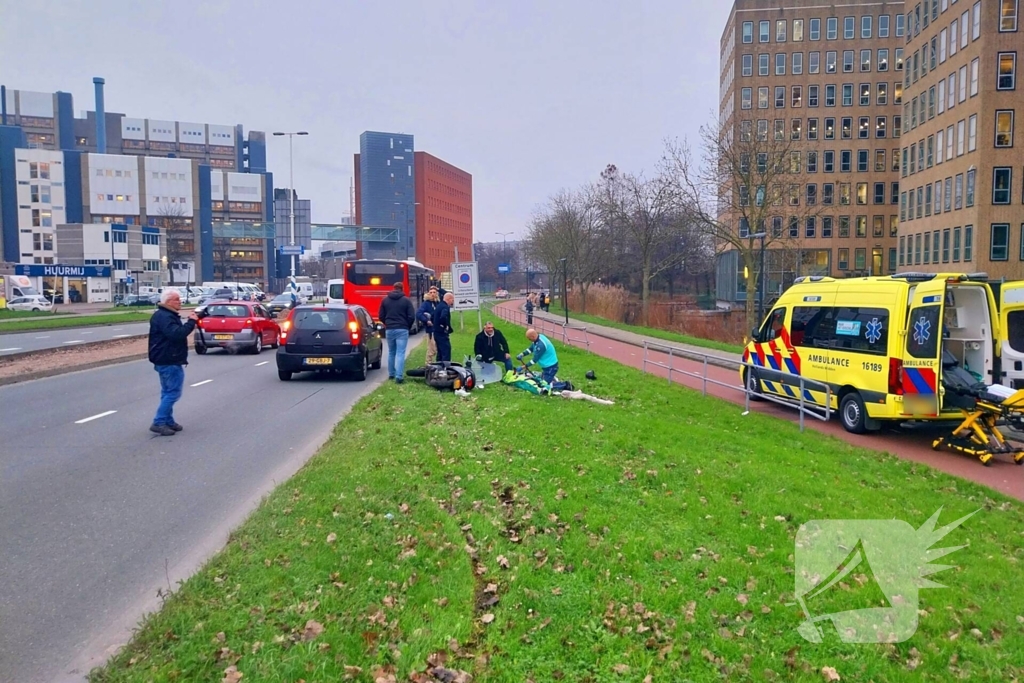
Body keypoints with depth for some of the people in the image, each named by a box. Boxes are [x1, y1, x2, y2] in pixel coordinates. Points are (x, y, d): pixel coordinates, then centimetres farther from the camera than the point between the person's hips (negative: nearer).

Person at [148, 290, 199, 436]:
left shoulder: (166, 315, 17)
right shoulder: (164, 317, -19)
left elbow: (176, 332, 19)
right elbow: (176, 334, -32)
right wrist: (191, 322, -25)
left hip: (167, 360, 11)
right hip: (169, 361, -11)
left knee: (168, 392, 16)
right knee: (173, 392, -8)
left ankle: (168, 421, 23)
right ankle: (158, 423, -6)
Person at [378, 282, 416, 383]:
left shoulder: (385, 300, 5)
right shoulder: (406, 300, -4)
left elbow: (381, 316, 6)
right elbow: (412, 317, -8)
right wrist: (407, 326, 10)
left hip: (389, 329, 3)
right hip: (402, 329, -3)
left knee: (391, 352, 17)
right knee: (400, 353, -5)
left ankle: (391, 374, 25)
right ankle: (399, 376, -13)